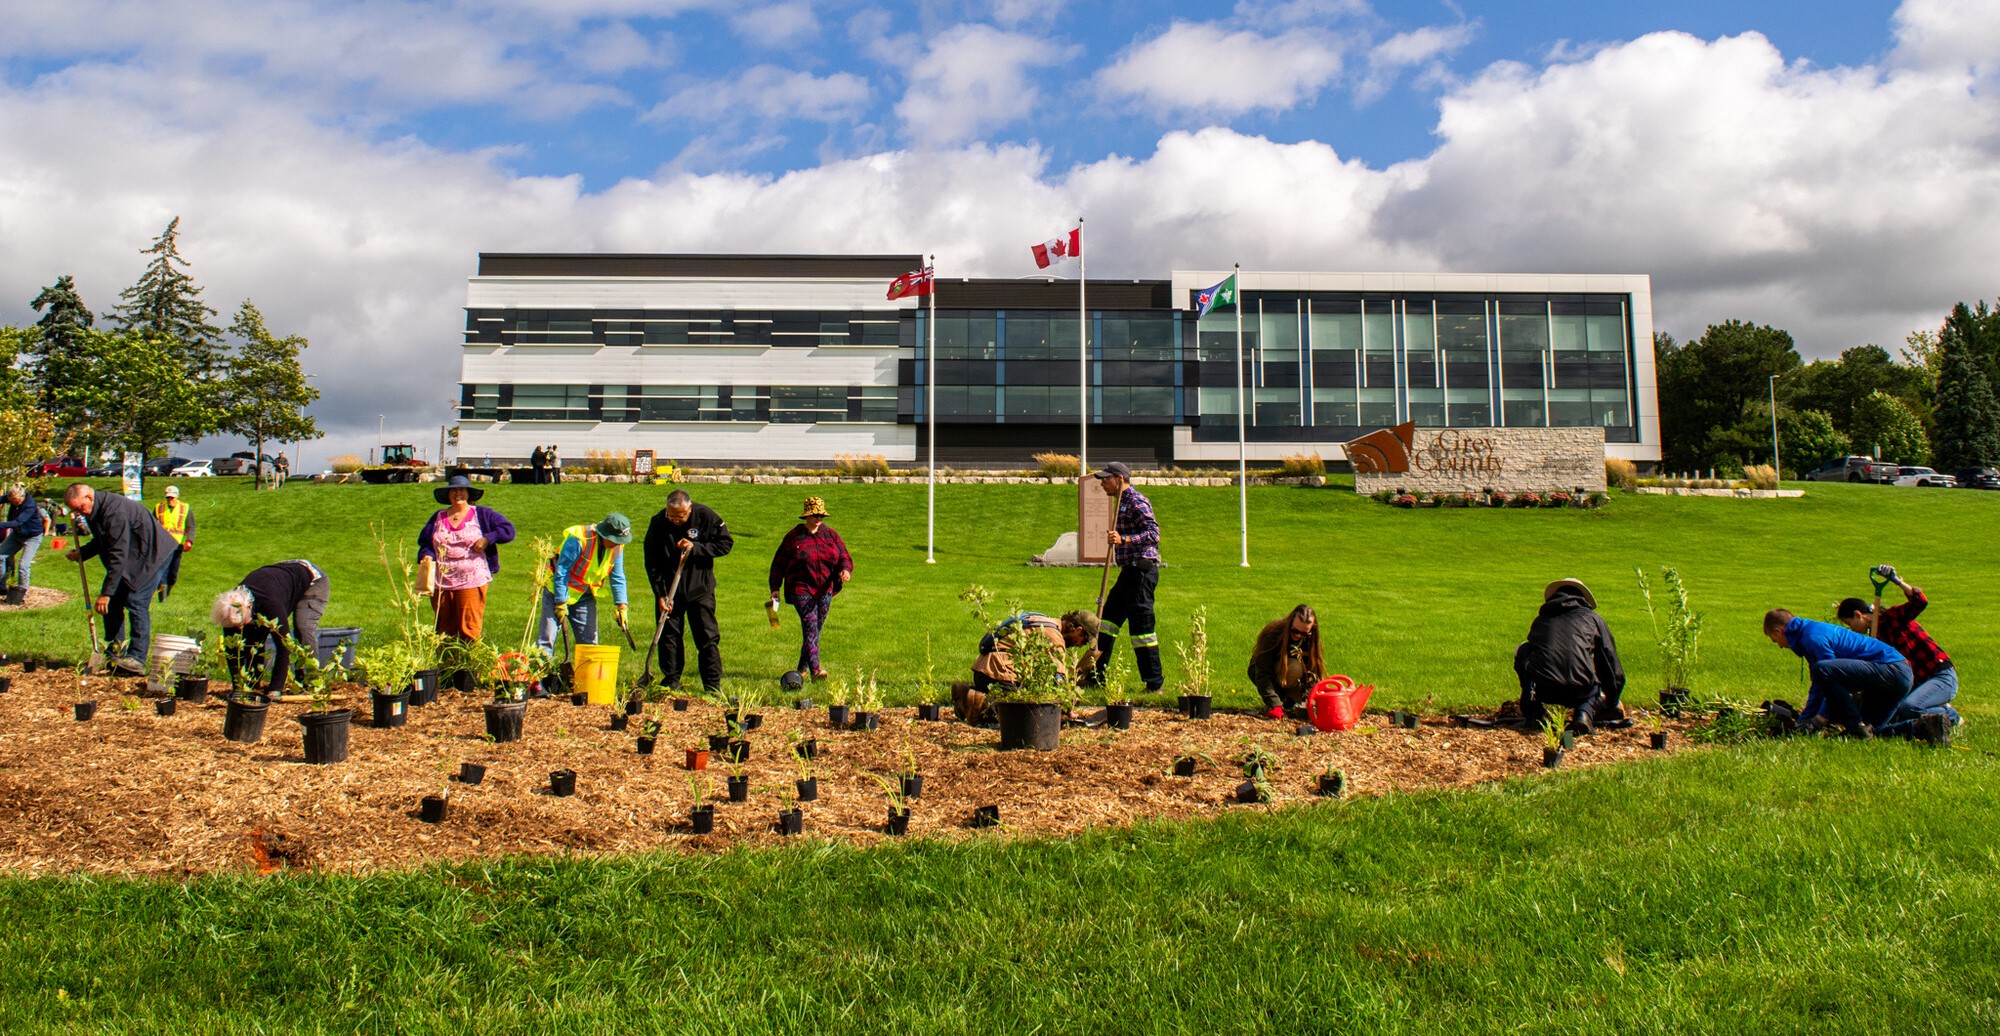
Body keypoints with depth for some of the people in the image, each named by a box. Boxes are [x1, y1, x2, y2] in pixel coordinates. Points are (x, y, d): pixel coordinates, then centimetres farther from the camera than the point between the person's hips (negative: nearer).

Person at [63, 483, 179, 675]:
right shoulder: (95, 512, 3)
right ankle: (115, 655, 14)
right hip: (133, 559, 11)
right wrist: (81, 553, 3)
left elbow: (118, 556, -30)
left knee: (136, 601, -18)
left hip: (154, 554, -11)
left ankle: (137, 660, -19)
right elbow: (101, 542, 23)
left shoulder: (114, 513, -29)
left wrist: (106, 593, -29)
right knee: (113, 602, 7)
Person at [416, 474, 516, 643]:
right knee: (444, 630, 6)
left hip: (472, 583, -4)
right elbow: (424, 542, 20)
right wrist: (427, 556, -1)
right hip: (441, 584, 4)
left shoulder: (482, 515, 7)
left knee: (470, 630, -9)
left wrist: (487, 539, -10)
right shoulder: (438, 518, 17)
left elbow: (508, 530, 3)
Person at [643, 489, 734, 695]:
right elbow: (651, 563, -6)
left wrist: (695, 548, -19)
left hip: (700, 588, -1)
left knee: (708, 636, 0)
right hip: (669, 589, 1)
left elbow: (726, 543, -6)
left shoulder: (706, 516, -13)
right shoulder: (658, 522, -11)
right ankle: (671, 682, 16)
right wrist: (660, 595, -11)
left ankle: (713, 684, 6)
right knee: (668, 635, 5)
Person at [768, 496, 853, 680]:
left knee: (816, 629, 10)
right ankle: (815, 669, -22)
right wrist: (775, 588, 2)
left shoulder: (830, 535, 7)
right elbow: (779, 563, 5)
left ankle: (802, 668, 26)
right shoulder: (794, 536, -1)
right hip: (801, 589, -4)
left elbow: (844, 558, 6)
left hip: (825, 590, 4)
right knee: (810, 627, -16)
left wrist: (845, 570, -17)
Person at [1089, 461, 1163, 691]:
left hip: (1142, 570, -11)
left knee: (1141, 625, -7)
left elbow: (1153, 533, -24)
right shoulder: (1123, 502, 19)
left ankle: (1155, 682, 0)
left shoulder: (1136, 502, -13)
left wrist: (1124, 540, -33)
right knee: (1109, 618, 12)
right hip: (1130, 571, 11)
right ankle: (1096, 676, 17)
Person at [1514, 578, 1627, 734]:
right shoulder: (1593, 617, 22)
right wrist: (1613, 703, 39)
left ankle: (1533, 707, 18)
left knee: (1523, 651, 31)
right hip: (1578, 690, -1)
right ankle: (1584, 712, 0)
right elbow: (1611, 662, 25)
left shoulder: (1540, 619, 27)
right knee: (1595, 688, 36)